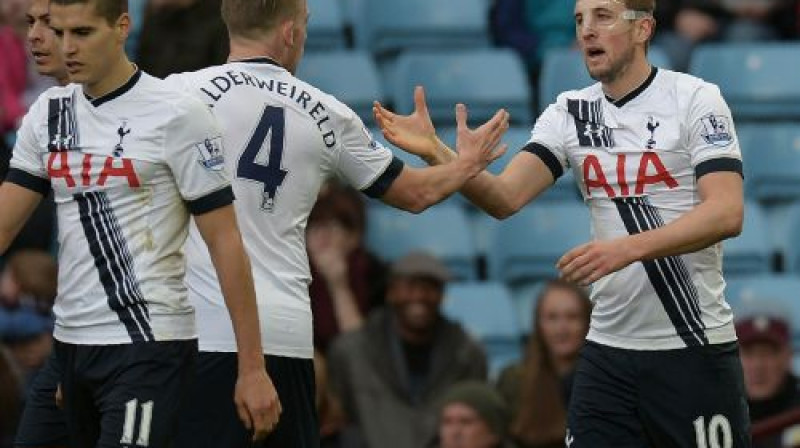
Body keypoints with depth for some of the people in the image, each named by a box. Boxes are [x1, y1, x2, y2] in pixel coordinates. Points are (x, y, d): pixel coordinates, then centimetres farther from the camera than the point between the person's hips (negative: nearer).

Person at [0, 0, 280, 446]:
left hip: (149, 346, -7)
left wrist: (252, 368, -11)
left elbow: (225, 242, -8)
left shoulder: (176, 116, -9)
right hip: (72, 340, 7)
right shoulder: (48, 114, 9)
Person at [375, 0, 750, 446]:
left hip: (696, 351, -4)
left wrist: (629, 248, -28)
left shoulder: (695, 99, -7)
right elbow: (505, 198, -3)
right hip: (608, 350, 4)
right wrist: (436, 153, -20)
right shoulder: (570, 113, 6)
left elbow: (727, 213, -17)